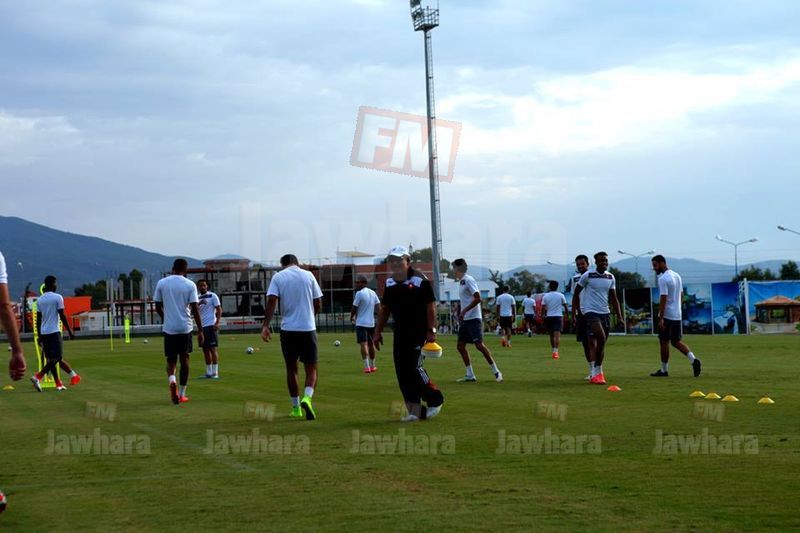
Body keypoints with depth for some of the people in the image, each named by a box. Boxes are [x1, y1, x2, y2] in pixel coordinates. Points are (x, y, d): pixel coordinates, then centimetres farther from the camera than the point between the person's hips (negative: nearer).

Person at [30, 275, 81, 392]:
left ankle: (58, 384, 10)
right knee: (57, 358, -7)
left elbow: (38, 319, 12)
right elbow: (62, 316, -9)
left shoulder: (40, 300, 10)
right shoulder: (57, 297, -7)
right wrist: (70, 331, -2)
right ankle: (37, 377, -25)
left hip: (43, 332, 7)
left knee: (50, 358, 10)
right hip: (54, 331, -7)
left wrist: (39, 336, 17)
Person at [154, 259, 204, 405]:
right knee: (184, 359, 12)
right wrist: (200, 331, -4)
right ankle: (182, 394, 14)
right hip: (185, 328, -1)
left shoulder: (162, 283, 2)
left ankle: (172, 381, -21)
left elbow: (158, 307, 7)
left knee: (171, 360, 10)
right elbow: (195, 309, -7)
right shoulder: (190, 285, -3)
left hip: (168, 328, 1)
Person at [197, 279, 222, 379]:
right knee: (205, 350, 8)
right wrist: (199, 303, -18)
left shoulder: (212, 296, -2)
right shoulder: (198, 298, 14)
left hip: (211, 325, -6)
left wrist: (217, 322, -17)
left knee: (213, 348, -7)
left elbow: (219, 309, -6)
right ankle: (208, 372, 13)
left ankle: (215, 372, -6)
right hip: (202, 326, 6)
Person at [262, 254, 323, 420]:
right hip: (308, 328, 0)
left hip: (288, 329, 0)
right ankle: (307, 397, -21)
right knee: (311, 369, 6)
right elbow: (318, 304, 6)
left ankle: (296, 408, 17)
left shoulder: (278, 277, 2)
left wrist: (266, 326, -12)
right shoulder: (308, 275, 5)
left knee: (291, 369, 14)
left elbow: (271, 301, -11)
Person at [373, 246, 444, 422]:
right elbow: (385, 309, 18)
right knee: (402, 372, 2)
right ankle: (415, 410, 9)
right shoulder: (390, 283, 9)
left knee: (415, 368, -14)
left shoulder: (419, 280, -10)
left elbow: (430, 306, -9)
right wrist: (378, 331, 15)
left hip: (419, 332, -6)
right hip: (400, 333, 6)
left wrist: (431, 331, -14)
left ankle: (435, 399, 7)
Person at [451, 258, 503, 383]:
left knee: (479, 345, -13)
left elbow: (478, 298, -21)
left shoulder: (468, 280, -12)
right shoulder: (461, 281, 15)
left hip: (473, 318, -10)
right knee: (460, 346, 6)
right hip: (465, 320, 10)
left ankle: (496, 372, -6)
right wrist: (461, 315, 20)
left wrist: (464, 311, -21)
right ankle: (470, 375, 10)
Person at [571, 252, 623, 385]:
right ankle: (596, 372, -15)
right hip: (590, 311, -6)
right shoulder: (588, 275, -5)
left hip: (605, 312, 6)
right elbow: (576, 293, 2)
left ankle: (596, 373, 17)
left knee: (601, 344, 7)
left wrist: (619, 315, 7)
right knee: (601, 339, -22)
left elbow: (613, 298, 16)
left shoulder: (610, 277, 11)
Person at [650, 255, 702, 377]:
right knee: (676, 341, 12)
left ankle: (664, 370, 8)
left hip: (667, 315, -8)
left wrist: (661, 319, -21)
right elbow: (681, 296, 18)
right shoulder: (677, 276, 13)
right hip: (678, 315, 8)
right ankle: (694, 360, -6)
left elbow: (663, 299, -20)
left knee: (664, 342, 2)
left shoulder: (663, 279, -15)